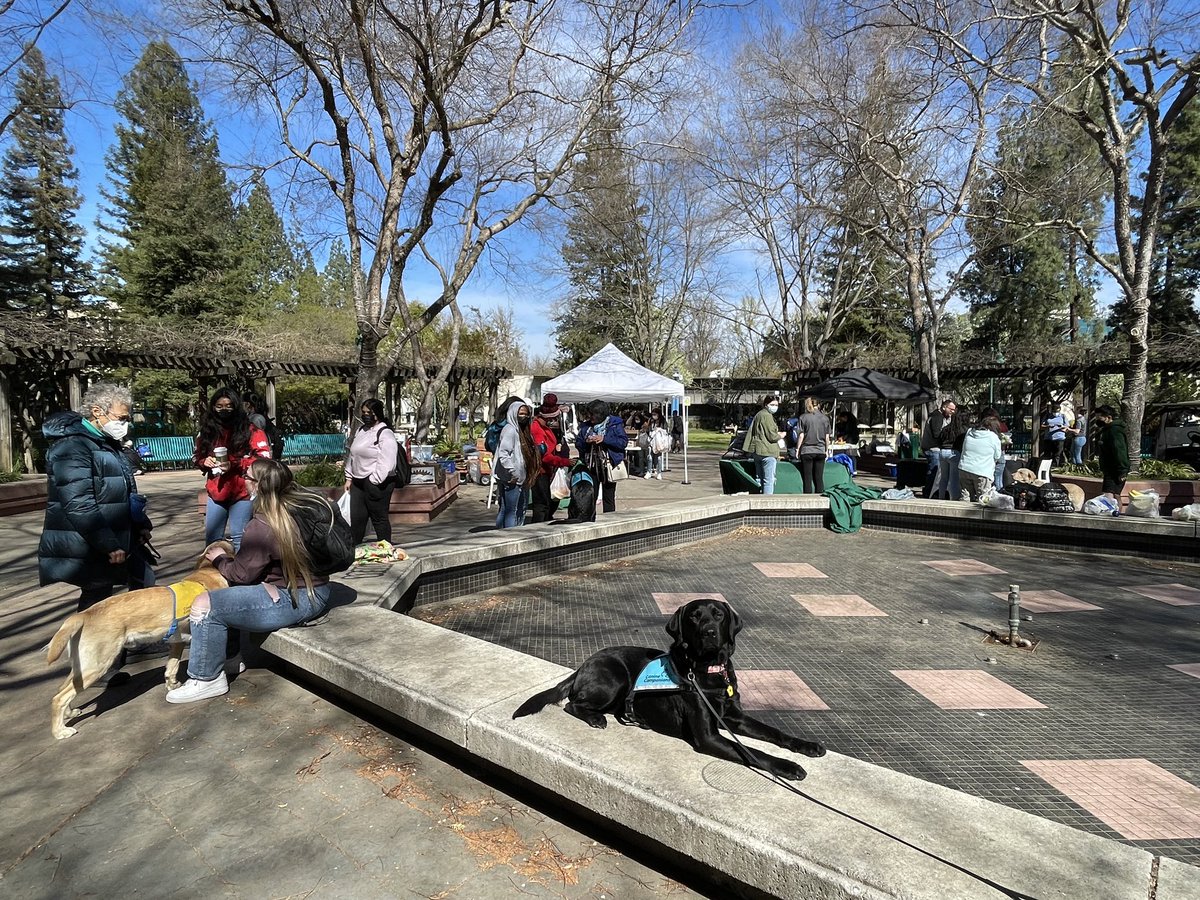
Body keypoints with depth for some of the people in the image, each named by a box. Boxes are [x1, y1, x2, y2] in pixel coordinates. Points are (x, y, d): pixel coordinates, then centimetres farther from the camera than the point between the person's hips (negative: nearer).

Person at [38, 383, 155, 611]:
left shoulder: (107, 443, 14)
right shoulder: (72, 447, -18)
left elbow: (125, 494, 23)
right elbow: (79, 506, -26)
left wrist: (141, 524, 14)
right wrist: (110, 545, -26)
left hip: (119, 542, 10)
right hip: (88, 551, -10)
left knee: (145, 582, 17)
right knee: (96, 605, -1)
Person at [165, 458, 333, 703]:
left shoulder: (263, 525, -22)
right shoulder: (302, 504, 3)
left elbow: (241, 574, -10)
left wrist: (220, 558, 8)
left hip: (293, 601, -10)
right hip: (314, 590, 10)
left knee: (204, 605, -9)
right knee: (227, 591, 26)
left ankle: (207, 679, 8)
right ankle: (230, 656, 33)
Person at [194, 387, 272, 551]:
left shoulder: (249, 430, -8)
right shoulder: (207, 430, 7)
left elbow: (263, 458, -13)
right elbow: (197, 456, 20)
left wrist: (234, 465, -22)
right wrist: (204, 461, -4)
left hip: (242, 492, -5)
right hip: (216, 492, 5)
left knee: (239, 537, 2)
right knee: (212, 537, 15)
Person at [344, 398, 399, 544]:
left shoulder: (385, 434, -13)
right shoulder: (361, 430, 14)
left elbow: (386, 464, -21)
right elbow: (352, 455, 20)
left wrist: (373, 482, -19)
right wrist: (349, 478, 17)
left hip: (377, 484, -8)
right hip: (358, 482, 8)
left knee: (379, 519, 2)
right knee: (356, 518, 12)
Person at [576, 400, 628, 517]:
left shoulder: (615, 424, -5)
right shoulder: (586, 425, 7)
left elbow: (624, 441, -13)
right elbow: (577, 443, 8)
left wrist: (604, 439, -20)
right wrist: (586, 442, -15)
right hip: (590, 467, 3)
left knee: (608, 498, 7)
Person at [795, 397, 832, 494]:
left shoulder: (803, 417, -4)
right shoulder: (825, 418, 4)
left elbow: (801, 435, -6)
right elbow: (827, 437, 6)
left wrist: (797, 448, 3)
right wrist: (827, 450, 14)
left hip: (807, 451, -2)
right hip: (820, 451, 3)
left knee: (807, 479, 2)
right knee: (819, 478, 7)